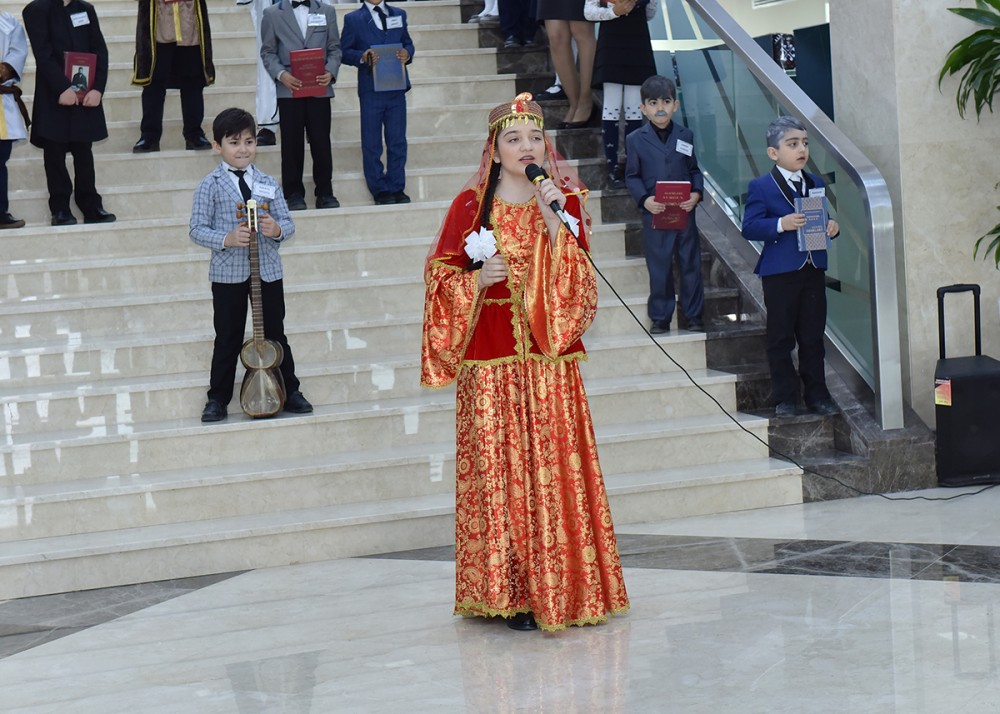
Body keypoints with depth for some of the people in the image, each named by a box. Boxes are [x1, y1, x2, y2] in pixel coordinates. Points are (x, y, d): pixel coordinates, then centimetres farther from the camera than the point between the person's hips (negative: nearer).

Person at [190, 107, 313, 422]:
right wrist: (226, 239, -22)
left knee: (275, 334, 12)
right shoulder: (210, 186, -5)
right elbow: (197, 229, -6)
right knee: (227, 339, 7)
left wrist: (278, 229, -17)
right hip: (227, 273, -2)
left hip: (267, 271, 2)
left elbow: (287, 224, 6)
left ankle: (289, 392, 23)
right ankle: (218, 399, 17)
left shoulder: (268, 184, 4)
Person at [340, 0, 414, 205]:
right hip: (370, 90, -3)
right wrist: (362, 56, -19)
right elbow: (344, 52, 0)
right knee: (371, 144, 1)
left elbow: (407, 43, 17)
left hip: (397, 88, 3)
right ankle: (380, 190, 8)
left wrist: (407, 53, -6)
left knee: (397, 142, 5)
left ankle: (397, 188, 12)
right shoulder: (353, 19, 3)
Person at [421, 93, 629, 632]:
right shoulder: (470, 205, 3)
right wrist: (477, 279, -12)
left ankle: (559, 586, 10)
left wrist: (554, 223, -15)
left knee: (554, 466, 0)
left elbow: (577, 280, -4)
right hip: (491, 360, -1)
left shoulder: (565, 202, 6)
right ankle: (511, 591, 6)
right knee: (499, 470, -2)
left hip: (549, 356, 1)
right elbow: (440, 277, 6)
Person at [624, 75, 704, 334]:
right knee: (659, 268, 4)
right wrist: (644, 199, -16)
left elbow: (694, 170, 9)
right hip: (655, 215, -2)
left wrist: (697, 193, -9)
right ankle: (660, 317, 15)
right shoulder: (635, 140, -1)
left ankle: (694, 314, 19)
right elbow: (632, 177, 0)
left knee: (690, 264, 8)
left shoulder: (685, 136, 4)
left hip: (685, 212, 2)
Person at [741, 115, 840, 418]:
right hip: (780, 273, -5)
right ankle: (784, 398, 11)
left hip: (813, 270, 5)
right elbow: (750, 227, -14)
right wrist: (781, 224, -27)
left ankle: (817, 394, 18)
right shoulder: (761, 187, -7)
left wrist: (831, 227, -6)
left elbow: (822, 220, 17)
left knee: (813, 337, 10)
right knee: (781, 339, 4)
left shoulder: (816, 184, 10)